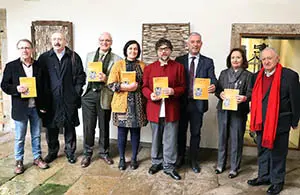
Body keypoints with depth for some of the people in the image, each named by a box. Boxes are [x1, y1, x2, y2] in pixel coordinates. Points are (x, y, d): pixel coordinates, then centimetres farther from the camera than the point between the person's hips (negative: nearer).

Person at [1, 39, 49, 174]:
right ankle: (19, 161, 24)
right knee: (19, 138, 9)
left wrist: (43, 105, 1)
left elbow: (44, 86, 5)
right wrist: (16, 89, -21)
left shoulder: (39, 66, 4)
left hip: (36, 107, 2)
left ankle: (37, 158, 28)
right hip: (20, 108, -2)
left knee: (36, 135, 13)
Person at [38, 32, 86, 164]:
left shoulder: (74, 57, 4)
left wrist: (76, 92, -3)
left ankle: (70, 152, 23)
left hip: (69, 99, 0)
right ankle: (52, 152, 26)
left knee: (70, 126, 8)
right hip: (51, 99, 1)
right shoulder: (44, 58, 6)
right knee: (51, 127, 9)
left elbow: (81, 76, 4)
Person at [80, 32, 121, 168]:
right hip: (89, 94, 2)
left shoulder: (116, 59, 1)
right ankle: (87, 153, 21)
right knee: (88, 126, 6)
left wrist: (106, 79, -18)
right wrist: (83, 88, 7)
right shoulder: (90, 55, 14)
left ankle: (104, 152, 28)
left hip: (104, 96, -2)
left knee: (104, 126, 11)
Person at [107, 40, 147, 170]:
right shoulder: (118, 64, 2)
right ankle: (122, 158, 20)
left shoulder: (142, 65, 9)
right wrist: (127, 86, -16)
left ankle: (134, 158, 22)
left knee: (135, 131, 7)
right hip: (122, 103, -1)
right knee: (122, 131, 4)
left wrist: (137, 86, -7)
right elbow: (111, 84, -5)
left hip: (137, 103, 2)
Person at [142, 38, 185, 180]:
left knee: (170, 139, 5)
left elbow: (183, 87, 3)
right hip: (154, 109, 1)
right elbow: (144, 87, 7)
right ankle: (157, 162, 31)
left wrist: (173, 91, -17)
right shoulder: (149, 68, 7)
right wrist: (150, 95, -13)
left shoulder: (178, 67, 3)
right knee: (156, 138, 14)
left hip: (171, 109, -1)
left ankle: (169, 166, 20)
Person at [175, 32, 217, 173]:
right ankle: (180, 158, 32)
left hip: (198, 103, 0)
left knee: (196, 133, 10)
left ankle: (193, 160, 27)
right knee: (181, 131, 13)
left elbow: (212, 79, -8)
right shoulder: (179, 60, 4)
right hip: (182, 102, 1)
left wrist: (213, 86, -31)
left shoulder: (208, 62, 3)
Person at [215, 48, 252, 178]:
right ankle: (221, 164, 27)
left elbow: (250, 93, -5)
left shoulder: (248, 75, 1)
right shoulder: (224, 73, 11)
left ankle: (234, 168, 17)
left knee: (236, 139, 2)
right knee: (222, 137, 12)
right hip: (223, 109, 3)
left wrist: (245, 98, -26)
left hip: (239, 111, -3)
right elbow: (217, 89, 8)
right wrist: (220, 94, -13)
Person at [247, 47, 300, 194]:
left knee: (277, 153, 8)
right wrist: (256, 119, 10)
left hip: (279, 122, -6)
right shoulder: (257, 76, 6)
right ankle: (264, 177, 34)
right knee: (262, 150, 17)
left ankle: (277, 181, 25)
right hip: (261, 122, 6)